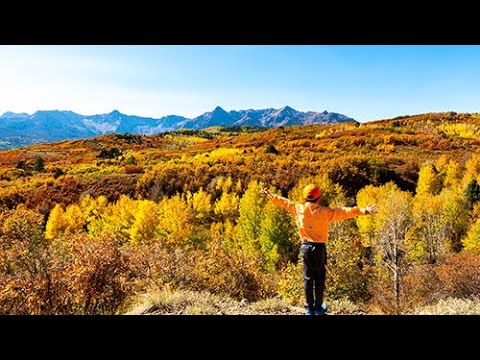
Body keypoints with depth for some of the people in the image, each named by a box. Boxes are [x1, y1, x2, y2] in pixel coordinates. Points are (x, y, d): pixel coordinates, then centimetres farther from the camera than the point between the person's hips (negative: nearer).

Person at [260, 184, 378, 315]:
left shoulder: (298, 209, -3)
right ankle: (318, 308, 18)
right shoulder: (325, 212, -11)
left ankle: (309, 308, 18)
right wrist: (363, 211, -14)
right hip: (319, 247, -2)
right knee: (319, 278, 9)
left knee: (308, 278, 10)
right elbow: (344, 211, -14)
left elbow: (283, 202, 9)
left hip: (306, 246, 3)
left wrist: (269, 195, 22)